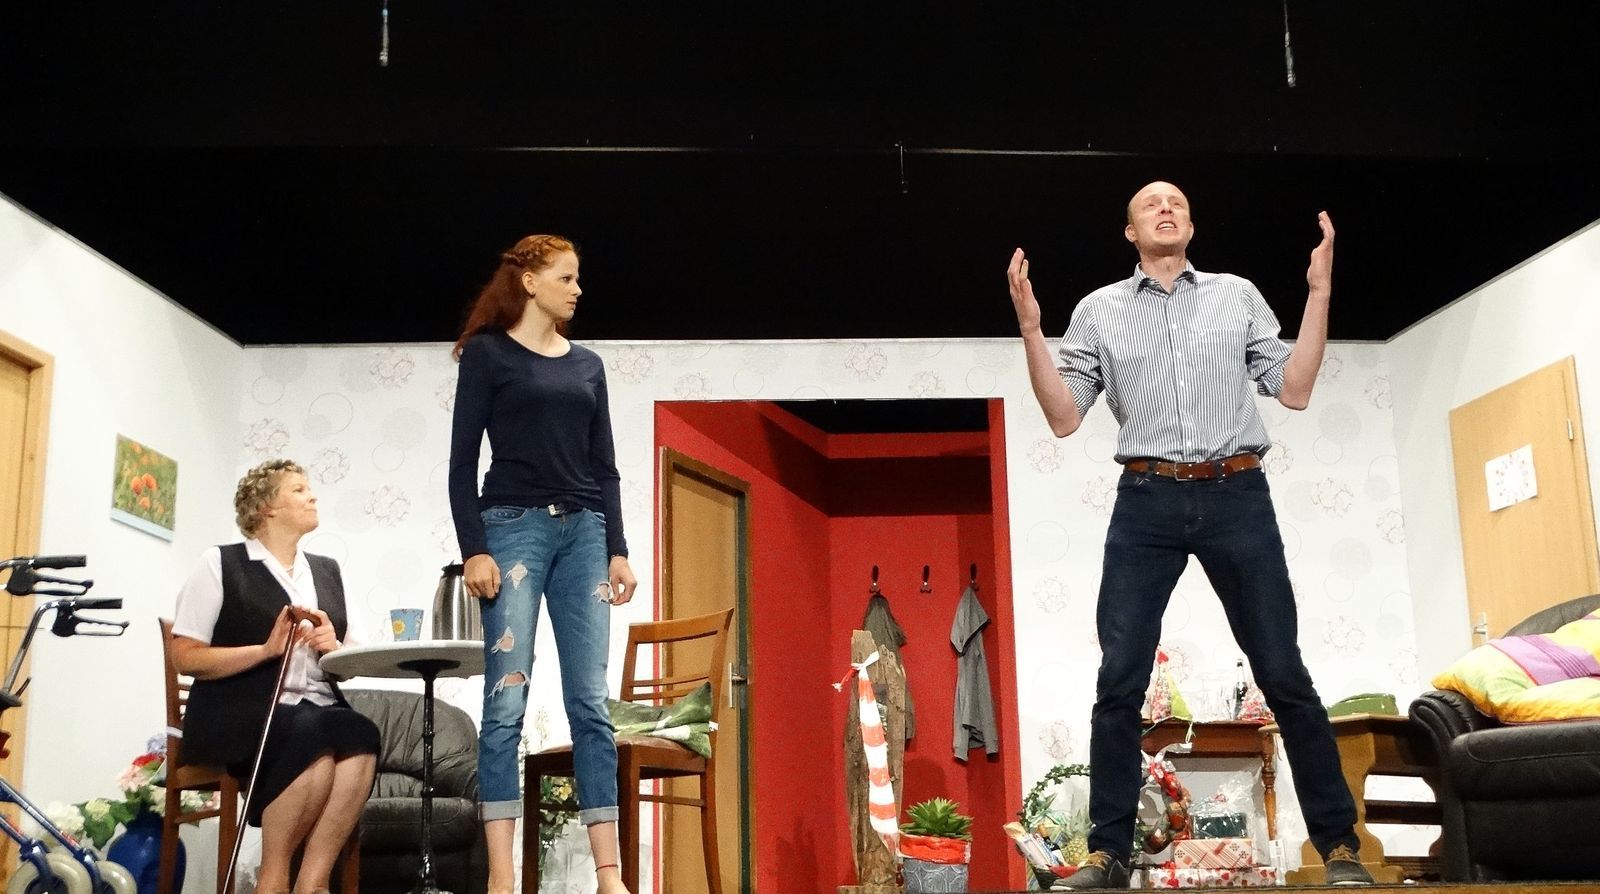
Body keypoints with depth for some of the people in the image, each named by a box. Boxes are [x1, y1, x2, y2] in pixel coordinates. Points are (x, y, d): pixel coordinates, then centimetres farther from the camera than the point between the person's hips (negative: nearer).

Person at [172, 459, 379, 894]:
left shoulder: (327, 570, 22)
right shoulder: (221, 564, 7)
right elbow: (186, 658, -1)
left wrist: (335, 649, -1)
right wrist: (267, 649, -13)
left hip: (319, 712, 5)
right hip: (242, 713, -4)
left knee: (360, 736, -31)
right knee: (316, 740, -36)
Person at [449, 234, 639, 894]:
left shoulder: (588, 365, 18)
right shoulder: (488, 352, 5)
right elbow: (463, 460, -1)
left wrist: (617, 550, 8)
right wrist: (474, 549, -11)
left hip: (583, 532, 4)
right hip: (513, 525, -4)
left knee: (591, 704, -2)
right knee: (506, 702, -8)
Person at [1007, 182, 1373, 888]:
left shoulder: (1238, 295, 14)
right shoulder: (1099, 310, 12)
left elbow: (1293, 391, 9)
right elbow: (1064, 417, 6)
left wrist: (1319, 292, 4)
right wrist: (1029, 327, -4)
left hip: (1237, 495, 0)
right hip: (1146, 502, 0)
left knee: (1284, 675, 0)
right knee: (1119, 682, -6)